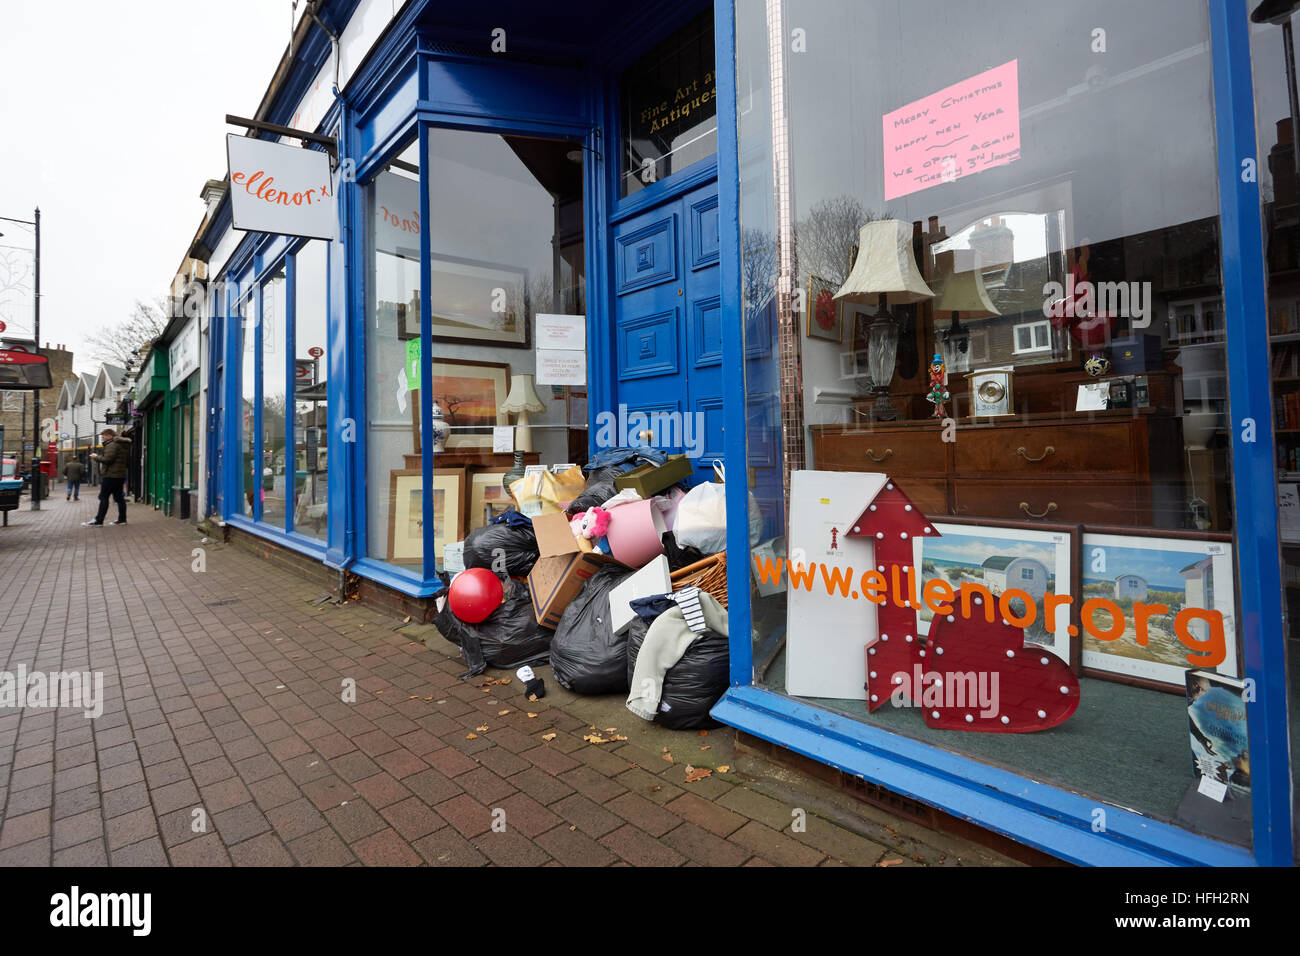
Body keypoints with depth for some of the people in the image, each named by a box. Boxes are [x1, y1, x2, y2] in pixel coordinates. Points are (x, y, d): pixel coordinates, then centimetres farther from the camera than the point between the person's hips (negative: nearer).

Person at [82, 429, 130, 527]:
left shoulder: (112, 445, -13)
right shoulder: (123, 444, 16)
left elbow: (107, 459, -20)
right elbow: (128, 459, 20)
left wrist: (96, 457, -4)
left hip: (111, 475, -9)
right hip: (121, 474, 9)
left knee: (104, 497, -5)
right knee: (119, 497, 11)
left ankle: (99, 520, -3)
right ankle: (122, 519, 11)